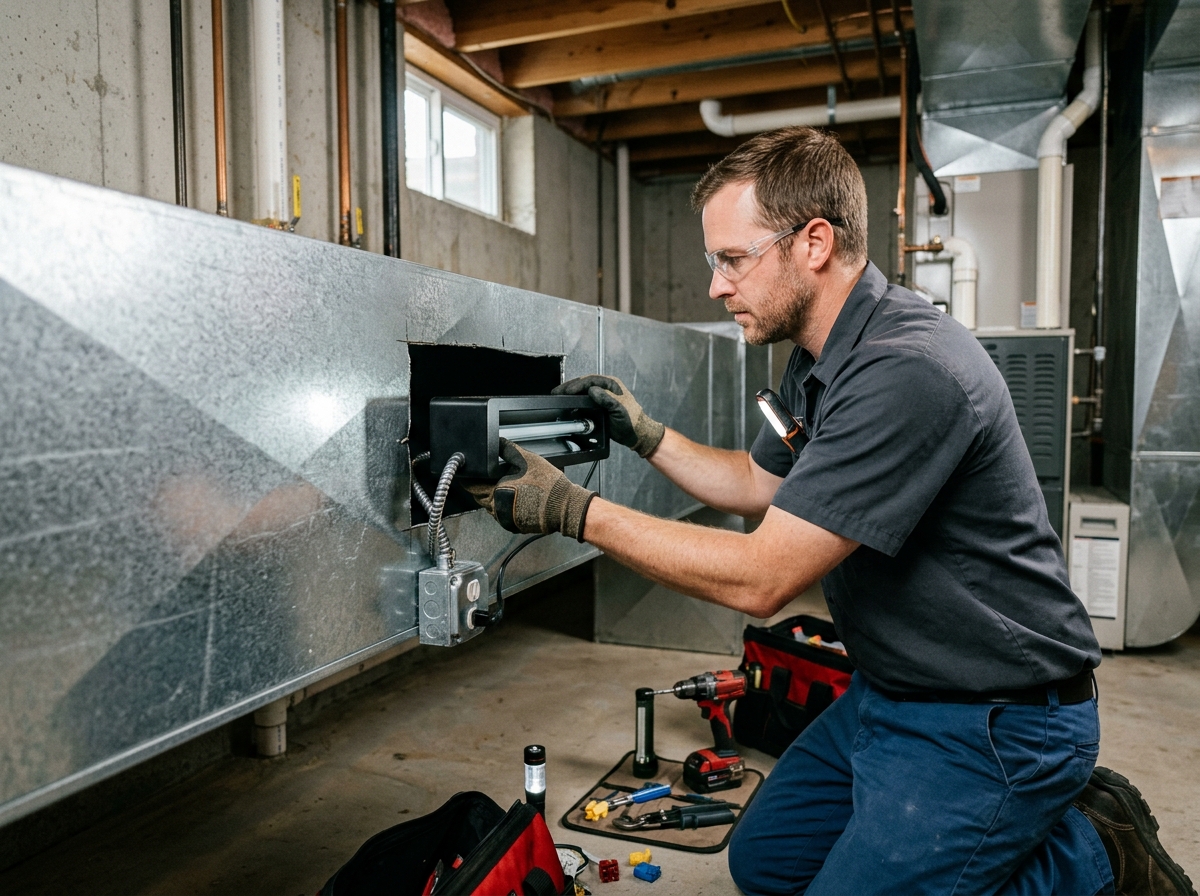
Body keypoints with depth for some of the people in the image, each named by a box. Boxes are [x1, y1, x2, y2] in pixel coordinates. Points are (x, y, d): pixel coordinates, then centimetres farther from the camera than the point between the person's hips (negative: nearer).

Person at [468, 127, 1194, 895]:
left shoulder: (905, 371, -30)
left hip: (991, 723, -9)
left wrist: (573, 510, -23)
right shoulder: (821, 358, 3)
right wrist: (646, 435, 7)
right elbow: (758, 484, 17)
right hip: (893, 692, 9)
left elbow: (759, 579, -29)